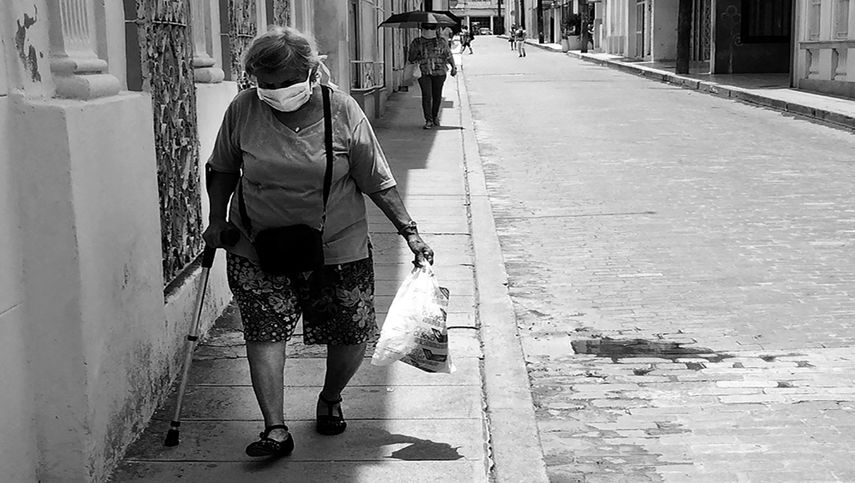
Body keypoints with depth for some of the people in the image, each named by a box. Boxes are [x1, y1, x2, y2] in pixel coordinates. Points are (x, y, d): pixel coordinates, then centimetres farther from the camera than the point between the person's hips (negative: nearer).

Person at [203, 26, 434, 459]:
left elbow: (377, 182, -5)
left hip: (339, 248, 0)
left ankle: (330, 400, 33)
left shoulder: (342, 112, -12)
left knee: (352, 335, 5)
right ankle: (275, 429, -5)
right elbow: (222, 169, 10)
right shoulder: (243, 110, -8)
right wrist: (217, 220, 3)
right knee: (265, 331, -10)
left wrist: (409, 231, -7)